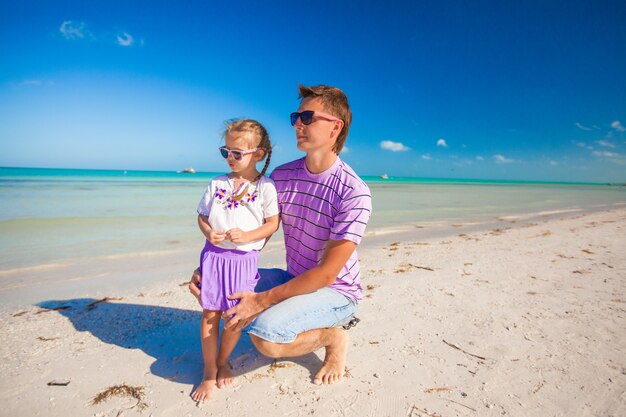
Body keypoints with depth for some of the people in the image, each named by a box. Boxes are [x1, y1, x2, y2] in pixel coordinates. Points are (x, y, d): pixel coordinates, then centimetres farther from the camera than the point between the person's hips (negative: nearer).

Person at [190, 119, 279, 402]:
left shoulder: (265, 186, -5)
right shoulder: (217, 184, 6)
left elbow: (272, 223, -5)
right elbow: (202, 216, 11)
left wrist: (247, 236, -19)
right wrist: (208, 233, -9)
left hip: (244, 258, -2)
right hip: (214, 254, 3)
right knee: (210, 313, 6)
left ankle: (222, 361, 34)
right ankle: (209, 371, 24)